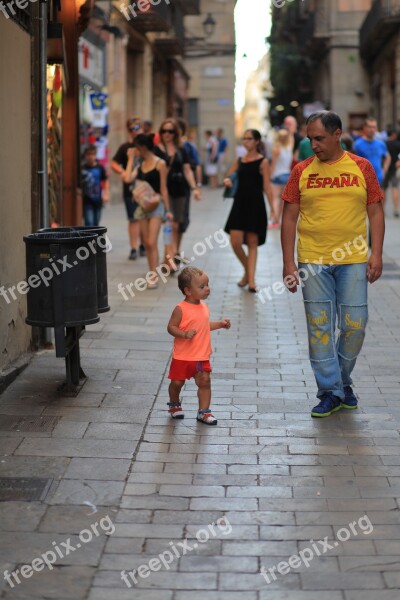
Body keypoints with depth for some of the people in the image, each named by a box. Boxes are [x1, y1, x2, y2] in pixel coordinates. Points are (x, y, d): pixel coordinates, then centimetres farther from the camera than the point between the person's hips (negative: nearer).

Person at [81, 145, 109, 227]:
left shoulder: (100, 168, 1)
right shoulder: (82, 168, -6)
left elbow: (105, 181, 8)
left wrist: (106, 194, -1)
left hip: (97, 200, 3)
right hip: (87, 200, -3)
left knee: (96, 223, 14)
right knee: (89, 223, -12)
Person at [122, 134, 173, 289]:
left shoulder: (160, 164, -5)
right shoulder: (140, 165, 11)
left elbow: (163, 188, -5)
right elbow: (128, 179, -6)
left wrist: (167, 210, -5)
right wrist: (130, 159, 2)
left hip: (156, 205, -6)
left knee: (152, 243, -13)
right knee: (147, 243, 7)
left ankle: (154, 277, -12)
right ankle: (152, 274, 14)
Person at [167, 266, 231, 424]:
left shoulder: (204, 307, 6)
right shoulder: (181, 309, -16)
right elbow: (171, 327, -15)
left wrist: (220, 324, 10)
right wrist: (184, 334, -30)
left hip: (202, 356, 5)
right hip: (182, 356, -5)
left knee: (204, 382, -1)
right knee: (177, 382, 9)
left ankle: (203, 411, 7)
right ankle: (174, 405, 34)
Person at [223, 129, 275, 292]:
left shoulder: (262, 162, -3)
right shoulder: (239, 161, 10)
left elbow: (267, 186, -7)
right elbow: (229, 177, 19)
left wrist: (272, 209, -12)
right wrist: (227, 181, -7)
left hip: (255, 205, -4)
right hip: (239, 204, 4)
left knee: (252, 243, 1)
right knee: (235, 242, -3)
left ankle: (251, 280, 4)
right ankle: (248, 272, 20)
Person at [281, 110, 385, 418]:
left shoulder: (362, 167, 4)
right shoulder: (302, 171, 3)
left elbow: (375, 212, 6)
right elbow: (289, 219, 4)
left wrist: (376, 254, -3)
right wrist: (289, 263, -1)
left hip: (353, 260, 0)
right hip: (313, 262, 0)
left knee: (355, 326, 2)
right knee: (320, 328, 1)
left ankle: (343, 380, 25)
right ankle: (331, 391, 12)